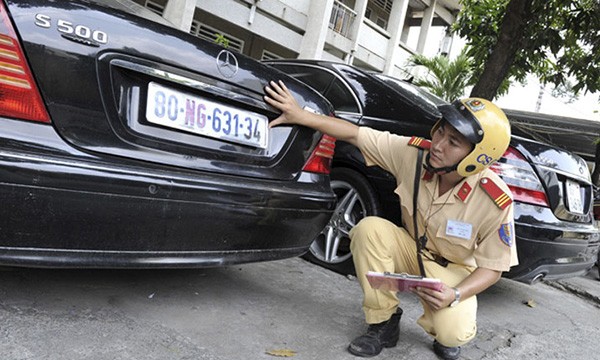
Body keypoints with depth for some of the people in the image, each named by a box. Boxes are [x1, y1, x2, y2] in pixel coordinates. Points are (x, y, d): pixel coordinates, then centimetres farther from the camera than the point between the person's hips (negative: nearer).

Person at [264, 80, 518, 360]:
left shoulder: (496, 202, -27)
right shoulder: (414, 152, -22)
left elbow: (492, 268, -16)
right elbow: (355, 135, -17)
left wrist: (455, 295, -34)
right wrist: (300, 115, -23)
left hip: (453, 269, -2)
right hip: (412, 250, 3)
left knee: (453, 333, -30)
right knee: (369, 228, -29)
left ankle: (447, 324, 12)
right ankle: (383, 322, -10)